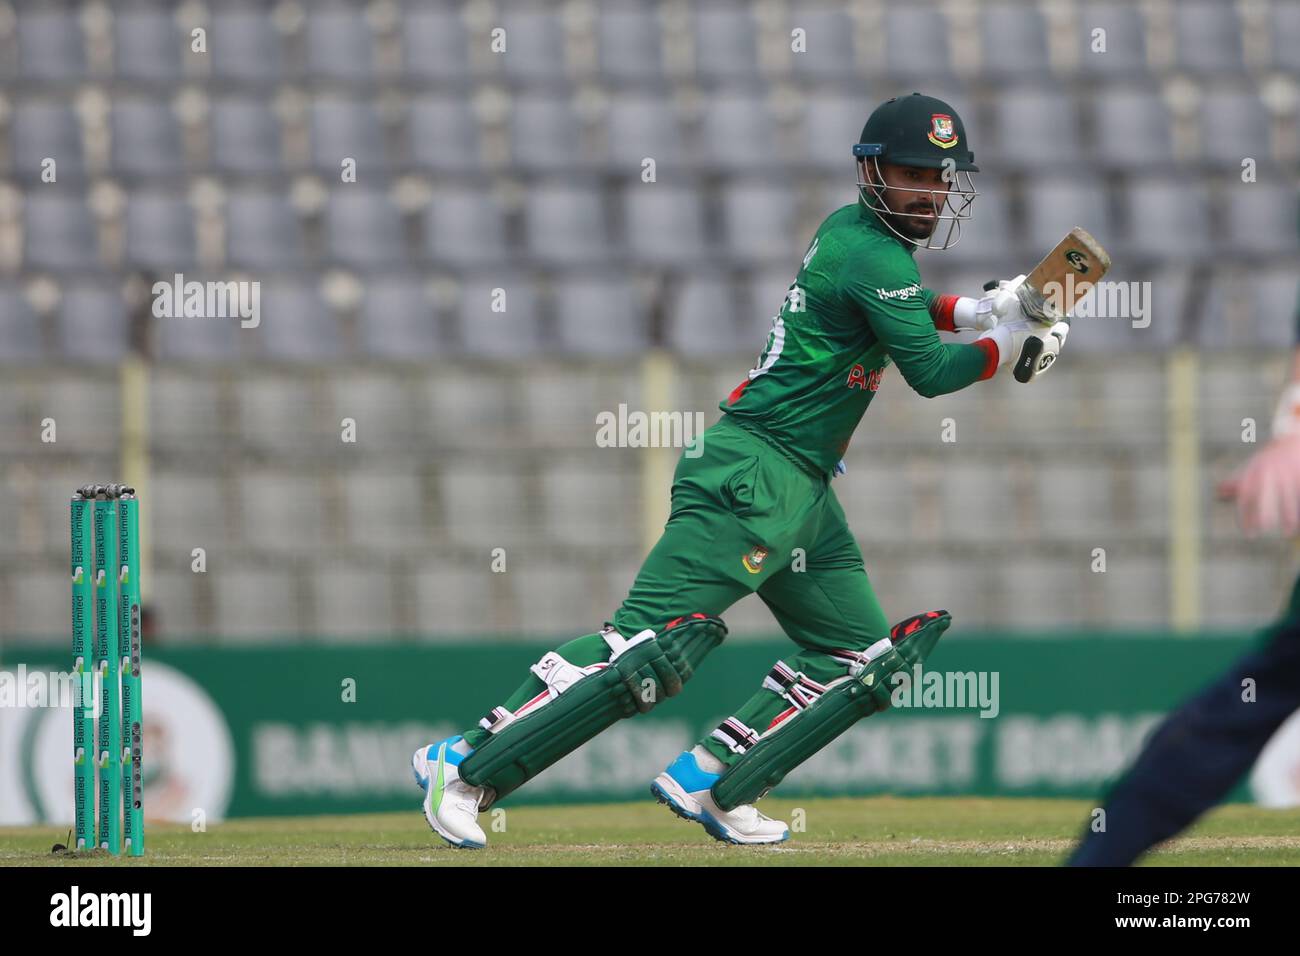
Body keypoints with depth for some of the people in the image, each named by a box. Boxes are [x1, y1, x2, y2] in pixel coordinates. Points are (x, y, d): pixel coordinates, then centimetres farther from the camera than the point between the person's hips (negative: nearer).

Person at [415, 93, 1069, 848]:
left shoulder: (850, 232, 14)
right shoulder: (876, 258, -14)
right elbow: (929, 372, -15)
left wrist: (971, 310, 17)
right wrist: (1010, 345, -1)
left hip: (802, 488, 11)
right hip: (757, 476, -11)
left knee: (862, 658, 10)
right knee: (652, 642, -17)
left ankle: (708, 783, 8)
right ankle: (467, 763, -14)